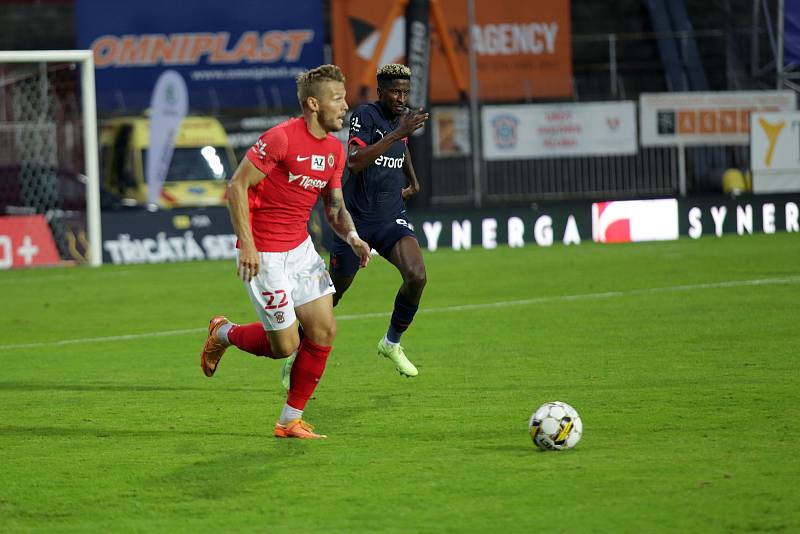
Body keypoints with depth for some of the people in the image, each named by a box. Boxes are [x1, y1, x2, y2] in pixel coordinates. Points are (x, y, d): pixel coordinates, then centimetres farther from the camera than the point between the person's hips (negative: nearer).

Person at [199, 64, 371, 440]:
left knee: (324, 331, -2)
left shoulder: (335, 149, 6)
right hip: (263, 254, -8)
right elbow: (237, 185, -16)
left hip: (300, 247, 8)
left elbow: (335, 207, 15)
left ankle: (290, 421, 10)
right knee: (284, 346, -6)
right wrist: (246, 243, -22)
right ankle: (223, 334, 25)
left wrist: (352, 237, -6)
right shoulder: (281, 138, -18)